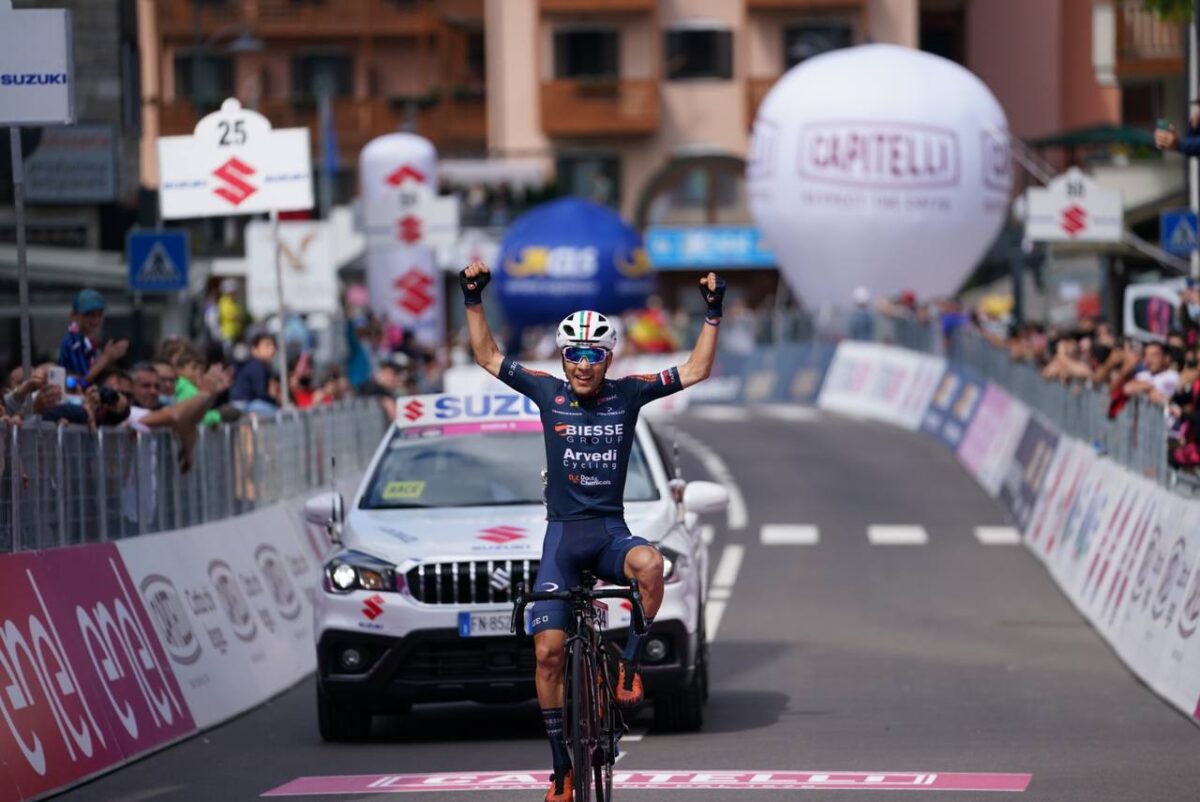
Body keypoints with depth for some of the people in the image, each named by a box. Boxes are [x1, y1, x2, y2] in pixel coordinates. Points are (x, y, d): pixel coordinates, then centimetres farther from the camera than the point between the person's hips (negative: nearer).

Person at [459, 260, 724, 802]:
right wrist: (473, 299, -4)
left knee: (650, 564, -37)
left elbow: (696, 370, 1)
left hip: (611, 530, 0)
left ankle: (628, 665, -18)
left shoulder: (628, 394, 1)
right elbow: (487, 356, 5)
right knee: (548, 652, -7)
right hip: (563, 533, 0)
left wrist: (713, 313, -7)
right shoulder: (548, 393, 1)